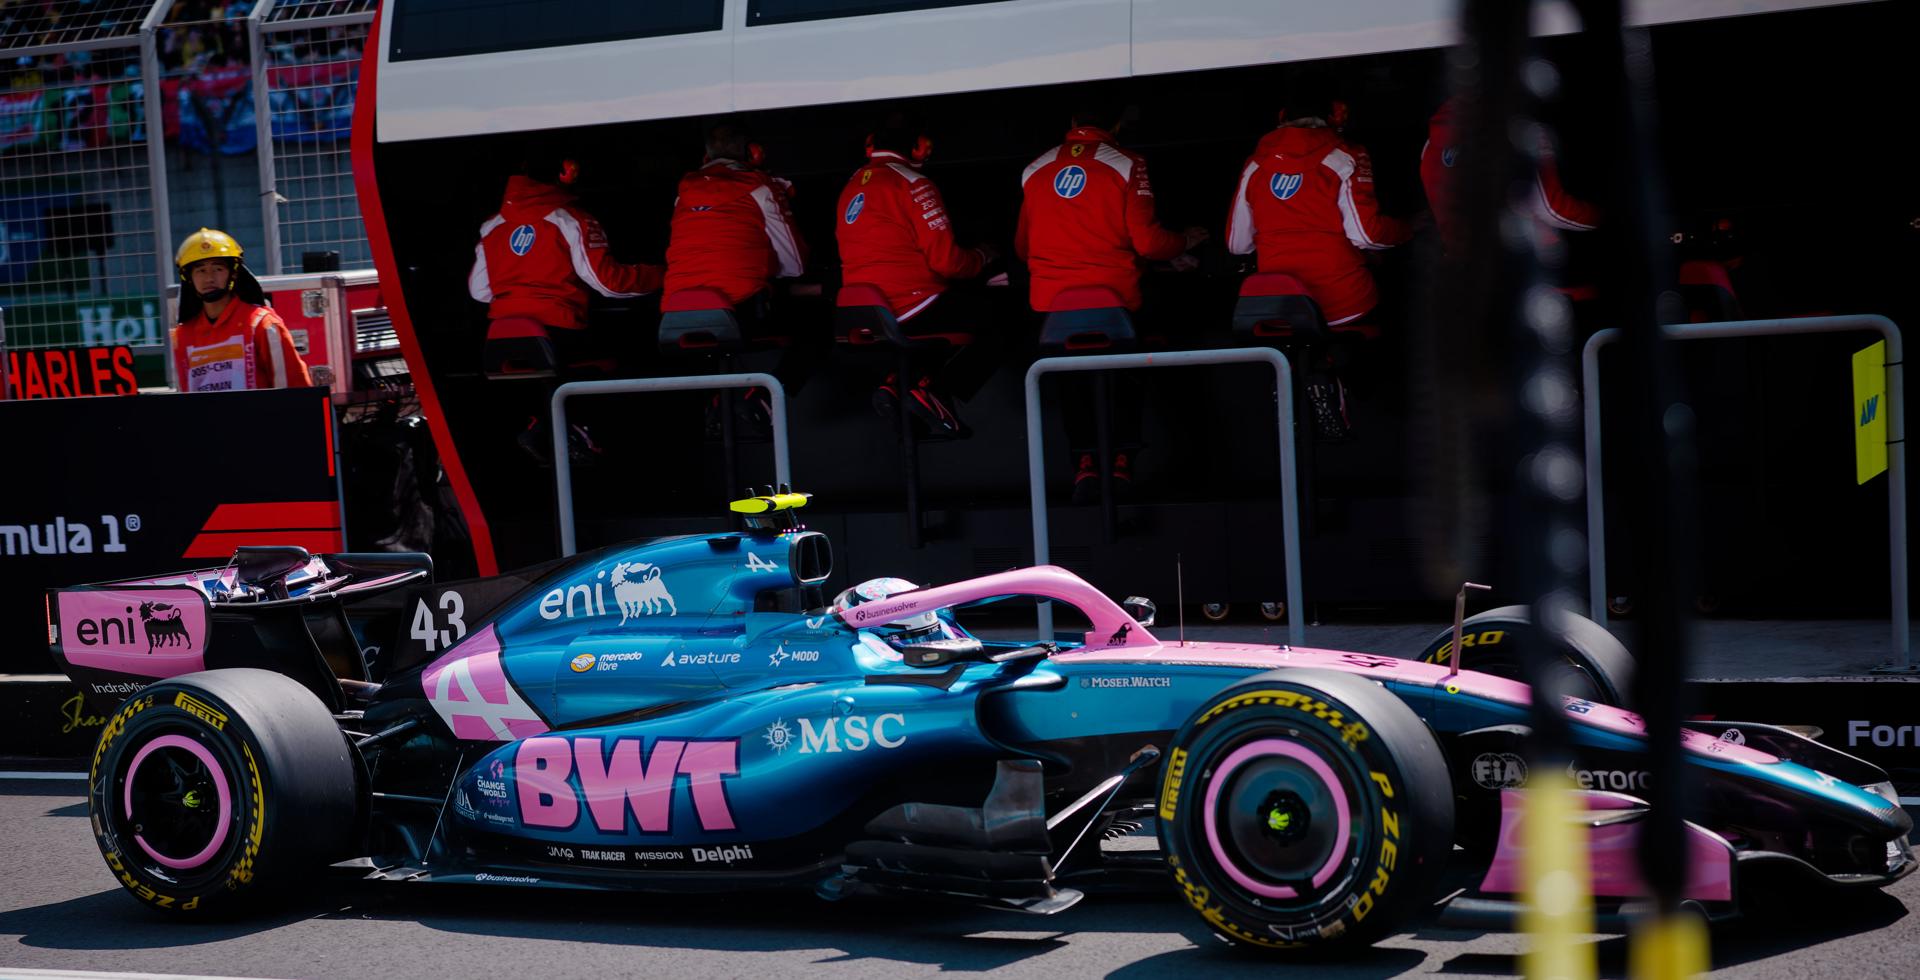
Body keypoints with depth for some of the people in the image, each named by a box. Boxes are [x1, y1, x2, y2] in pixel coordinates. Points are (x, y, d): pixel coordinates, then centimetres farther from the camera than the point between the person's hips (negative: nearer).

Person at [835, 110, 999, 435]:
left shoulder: (852, 187, 14)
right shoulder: (912, 183, -9)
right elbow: (946, 261, -12)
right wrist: (983, 256, 8)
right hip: (910, 314, -8)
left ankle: (895, 379, 5)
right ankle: (932, 388, -12)